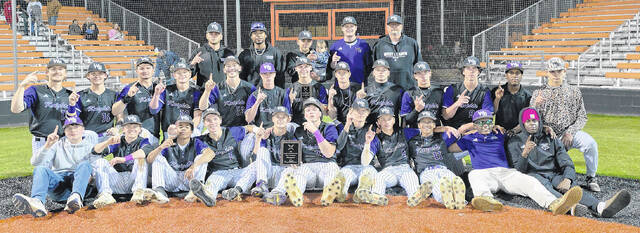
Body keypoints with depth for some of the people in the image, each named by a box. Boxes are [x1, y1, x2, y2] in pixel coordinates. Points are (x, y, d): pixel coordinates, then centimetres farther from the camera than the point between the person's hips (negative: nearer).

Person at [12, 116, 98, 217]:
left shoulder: (90, 143, 19)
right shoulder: (58, 144, 20)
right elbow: (35, 163, 7)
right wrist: (47, 145, -9)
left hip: (80, 183, -1)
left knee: (84, 164, -29)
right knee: (40, 169, -25)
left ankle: (76, 197, -58)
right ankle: (38, 202, -56)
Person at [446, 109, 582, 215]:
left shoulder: (499, 134, 28)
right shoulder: (469, 139, 23)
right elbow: (449, 148, 15)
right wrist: (461, 131, 16)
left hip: (507, 172, 3)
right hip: (483, 173, -2)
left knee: (529, 181, -27)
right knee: (474, 175, -39)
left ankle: (554, 204, -53)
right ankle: (487, 199, -70)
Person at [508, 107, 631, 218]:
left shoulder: (551, 139, 21)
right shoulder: (515, 142, 14)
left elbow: (567, 164, 9)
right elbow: (519, 169, 0)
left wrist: (567, 179, -15)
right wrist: (524, 153, -22)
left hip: (554, 175, 3)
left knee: (572, 187, -31)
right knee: (544, 186, -39)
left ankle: (600, 207, -61)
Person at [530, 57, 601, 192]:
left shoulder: (574, 92, 12)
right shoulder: (538, 94, 10)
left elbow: (582, 117, 7)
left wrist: (570, 132, -11)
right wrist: (536, 105, -21)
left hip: (570, 132, 0)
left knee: (591, 144, -28)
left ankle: (591, 178, -6)